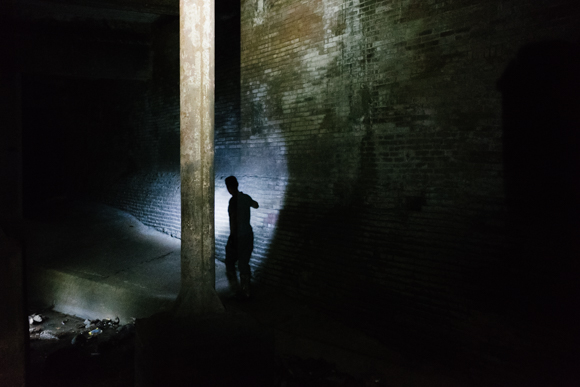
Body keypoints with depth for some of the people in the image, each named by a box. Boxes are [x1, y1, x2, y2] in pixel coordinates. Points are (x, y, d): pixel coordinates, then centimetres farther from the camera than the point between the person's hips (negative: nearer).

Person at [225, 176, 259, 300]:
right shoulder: (246, 197, 3)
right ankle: (246, 292, 22)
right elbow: (256, 205, 24)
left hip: (237, 238, -7)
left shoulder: (233, 201, -19)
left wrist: (232, 238, -17)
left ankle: (238, 290, 9)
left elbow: (234, 221, -22)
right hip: (248, 235, 7)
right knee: (244, 264, 16)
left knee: (230, 264, 11)